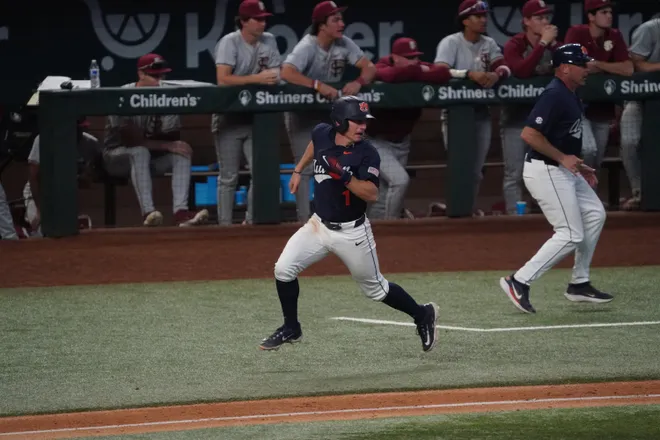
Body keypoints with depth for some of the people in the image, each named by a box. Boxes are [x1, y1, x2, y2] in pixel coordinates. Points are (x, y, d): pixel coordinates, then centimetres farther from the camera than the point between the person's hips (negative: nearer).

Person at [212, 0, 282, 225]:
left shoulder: (268, 41, 4)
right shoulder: (229, 42, -12)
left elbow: (275, 74, 5)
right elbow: (223, 79, -23)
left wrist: (273, 78, -19)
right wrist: (257, 78, -27)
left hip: (255, 117, 5)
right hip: (229, 118, -5)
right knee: (229, 177, -3)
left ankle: (252, 222, 11)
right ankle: (225, 225, 1)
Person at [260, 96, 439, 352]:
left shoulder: (367, 155, -20)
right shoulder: (322, 134, -5)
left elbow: (372, 194, -31)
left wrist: (344, 176, -40)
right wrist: (298, 170, 24)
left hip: (351, 233, -4)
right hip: (319, 225, 4)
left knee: (375, 288, 9)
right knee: (283, 270, -9)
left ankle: (422, 314, 32)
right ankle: (291, 329, 11)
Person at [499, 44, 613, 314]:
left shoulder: (570, 96, 12)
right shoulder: (555, 96, -20)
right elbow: (529, 134, -27)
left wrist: (579, 166, 17)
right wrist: (563, 158, -22)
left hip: (562, 170, 11)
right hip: (545, 172, -11)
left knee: (594, 214, 16)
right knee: (570, 235, -10)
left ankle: (579, 284, 22)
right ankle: (519, 282, -7)